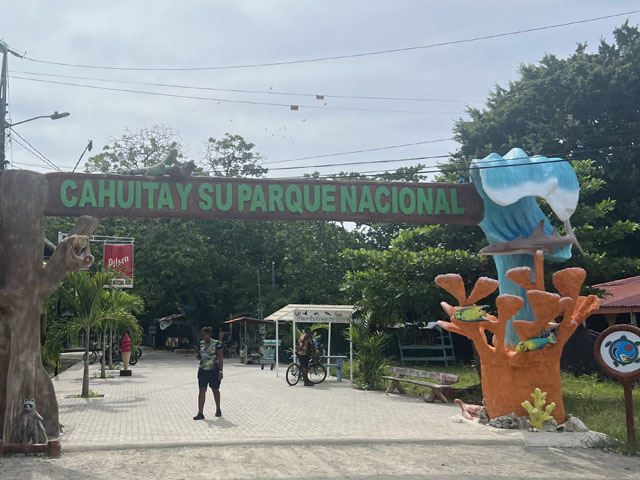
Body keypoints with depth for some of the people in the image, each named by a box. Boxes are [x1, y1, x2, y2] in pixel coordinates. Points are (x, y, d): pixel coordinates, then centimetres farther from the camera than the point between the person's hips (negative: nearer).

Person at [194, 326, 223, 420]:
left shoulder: (216, 344, -9)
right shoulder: (201, 343, 6)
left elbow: (220, 358, -9)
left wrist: (220, 371, -14)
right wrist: (197, 354, -6)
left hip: (214, 370, -4)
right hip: (203, 370, 4)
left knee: (215, 390, 10)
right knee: (202, 390, -4)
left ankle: (218, 409, 30)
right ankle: (200, 413, -5)